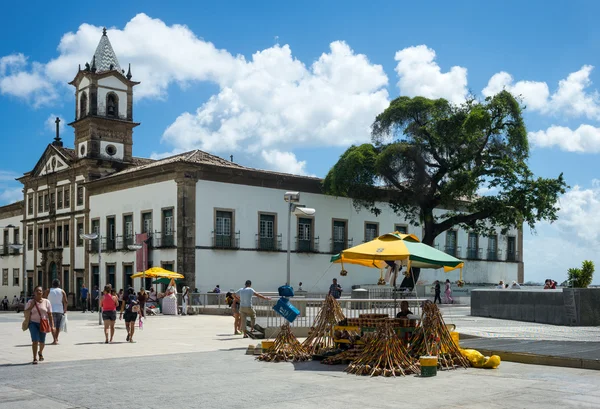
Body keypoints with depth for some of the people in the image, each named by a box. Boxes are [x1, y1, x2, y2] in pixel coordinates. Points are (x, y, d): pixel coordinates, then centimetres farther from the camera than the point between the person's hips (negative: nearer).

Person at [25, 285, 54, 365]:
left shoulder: (46, 302, 0)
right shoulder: (31, 302, 2)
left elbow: (50, 314, 0)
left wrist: (52, 325, -4)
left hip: (43, 324, 1)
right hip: (33, 323, -1)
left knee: (42, 341, 12)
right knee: (35, 340, -14)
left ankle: (40, 352, 43)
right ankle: (35, 358, -9)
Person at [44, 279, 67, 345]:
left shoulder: (48, 291, 2)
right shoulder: (62, 291, 3)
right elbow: (65, 302, -1)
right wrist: (65, 309, 9)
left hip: (51, 310, -2)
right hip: (60, 310, 2)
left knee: (53, 325, -3)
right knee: (58, 325, 14)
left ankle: (55, 340, -15)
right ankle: (56, 338, 23)